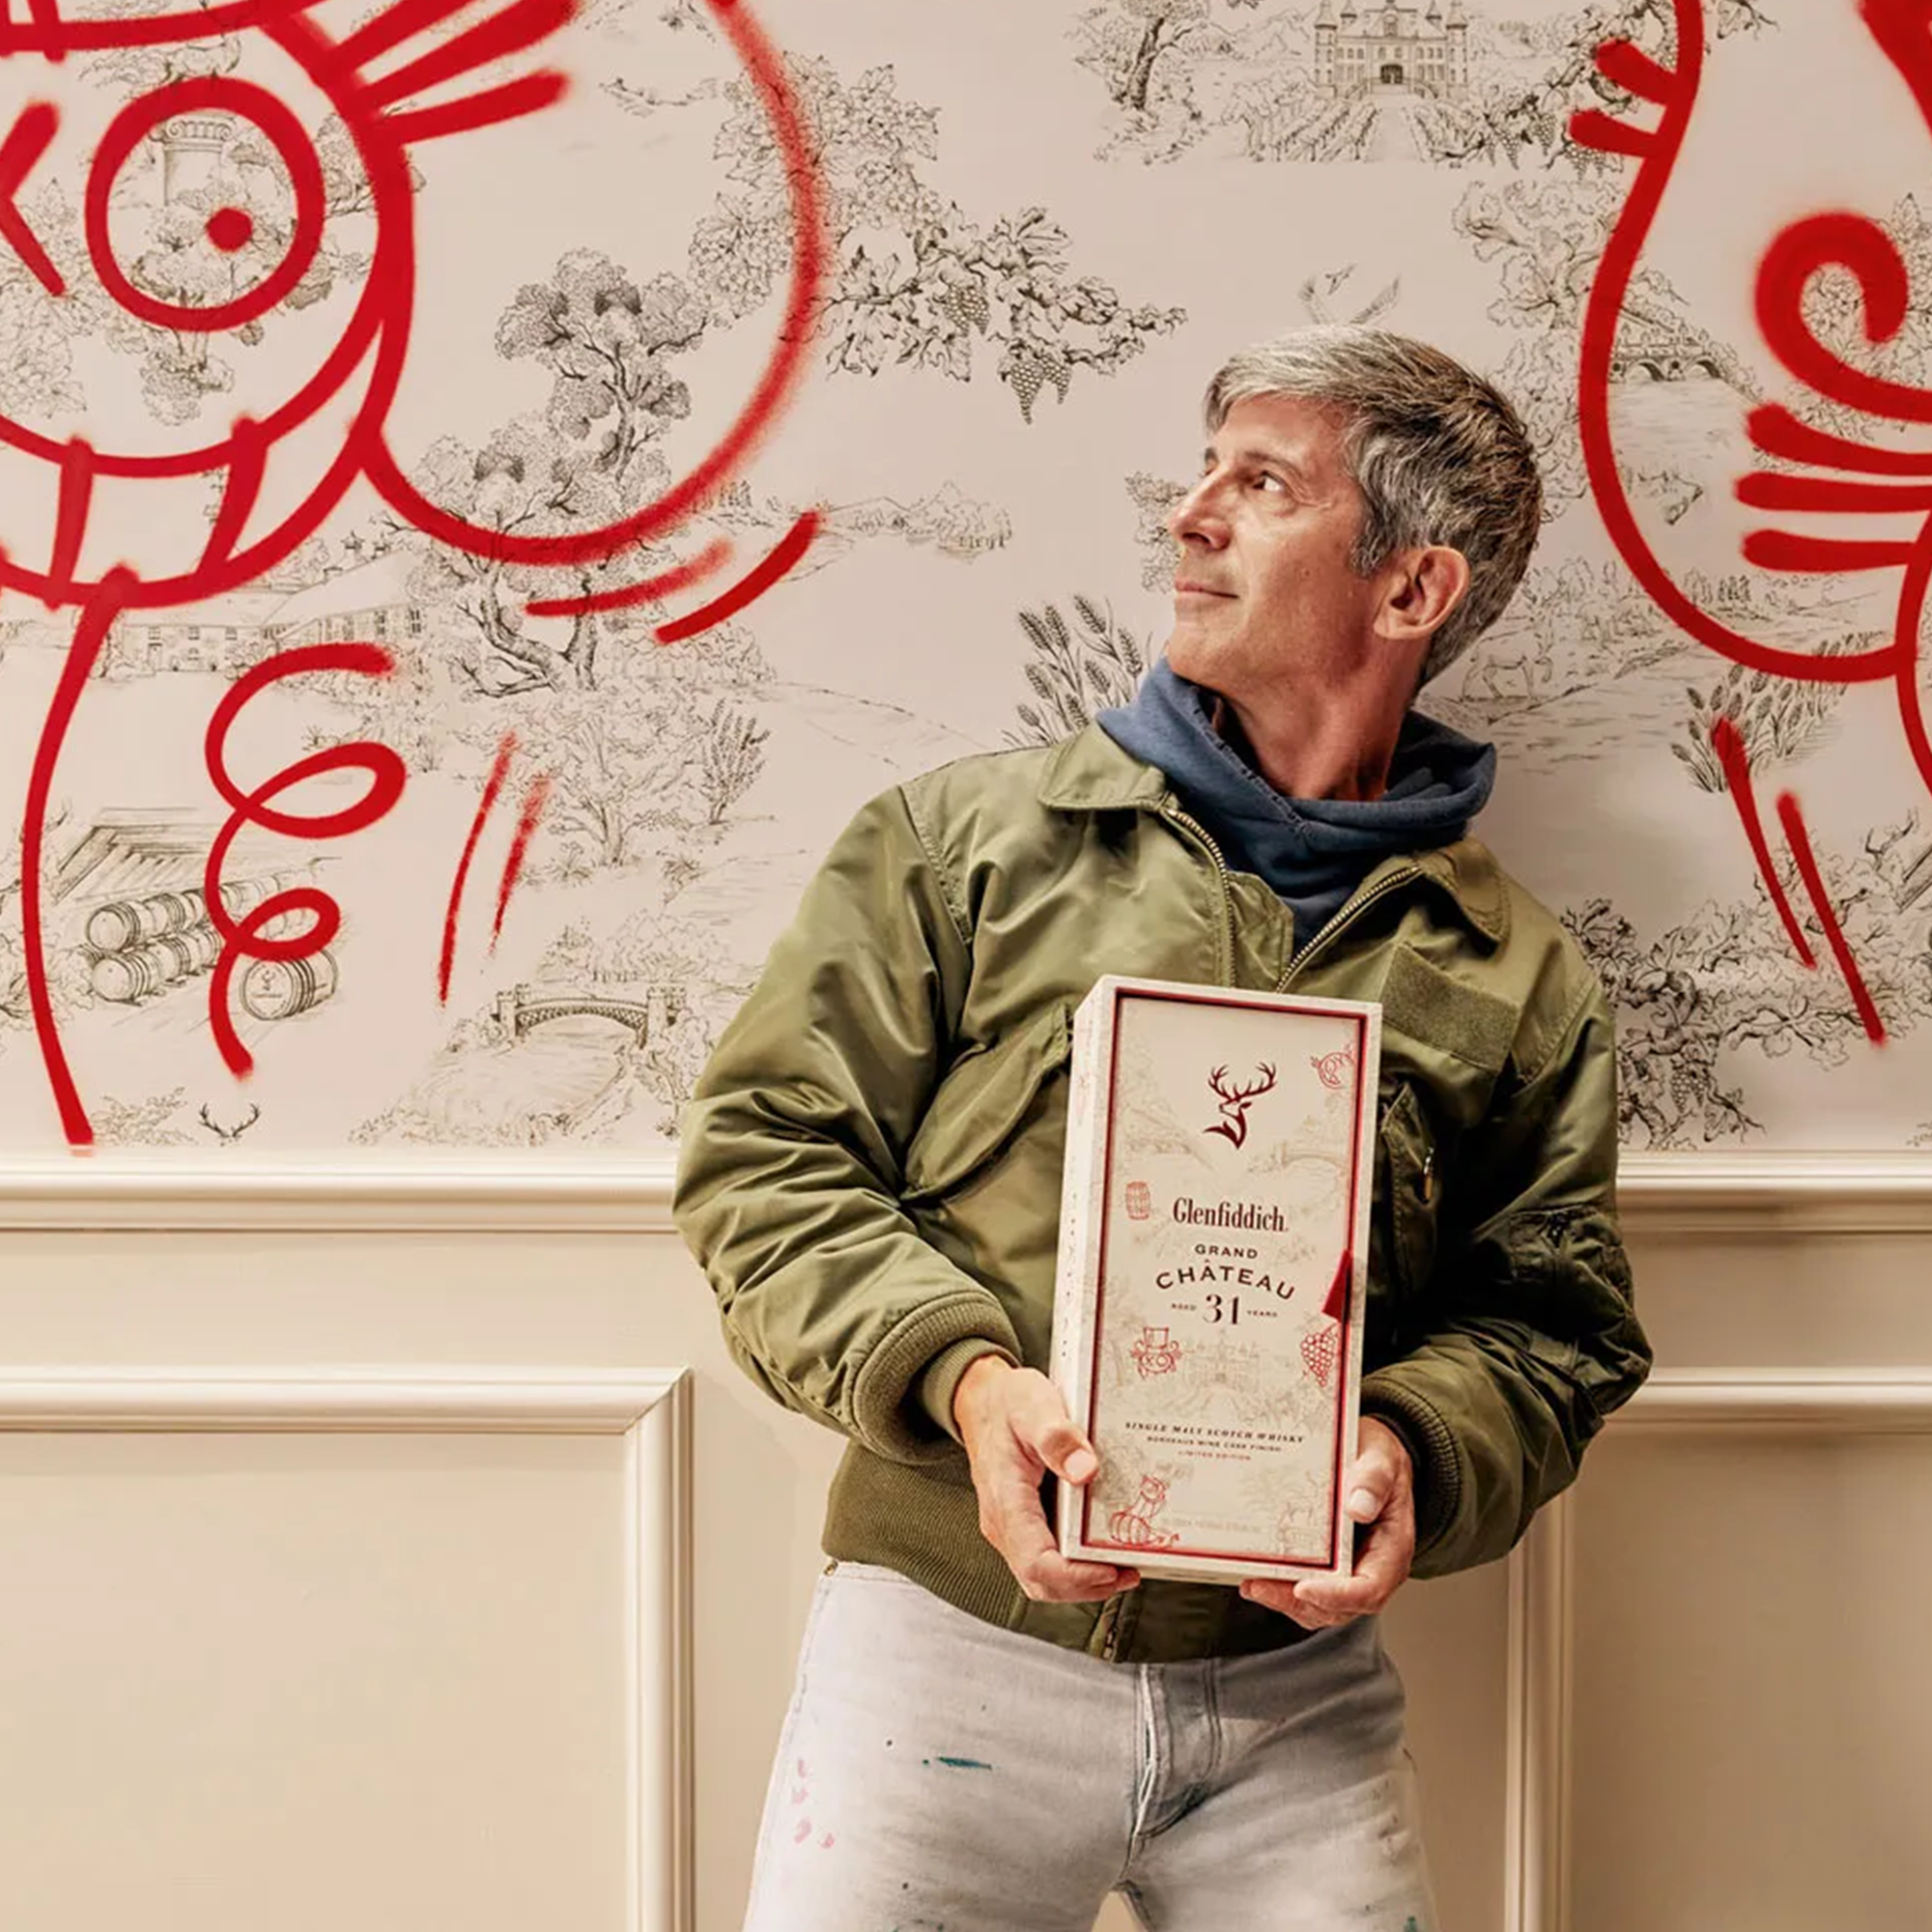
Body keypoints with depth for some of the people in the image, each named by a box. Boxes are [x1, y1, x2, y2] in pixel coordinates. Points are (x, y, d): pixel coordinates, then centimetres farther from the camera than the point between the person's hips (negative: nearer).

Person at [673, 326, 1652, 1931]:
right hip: (954, 1642, -1)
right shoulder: (965, 840, 2)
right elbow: (768, 1151, -1)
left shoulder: (1518, 982, 6)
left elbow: (1556, 1322, 7)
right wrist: (961, 1377, -16)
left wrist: (1412, 1457, -14)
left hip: (1296, 1690, 2)